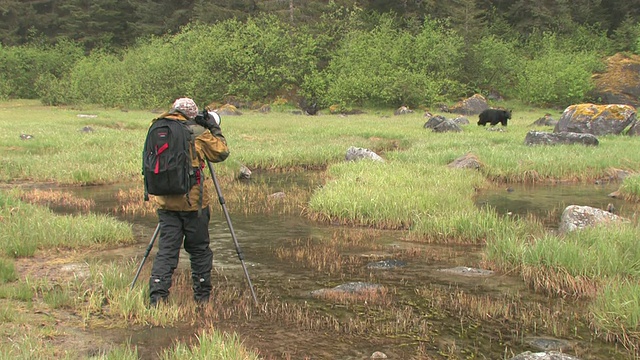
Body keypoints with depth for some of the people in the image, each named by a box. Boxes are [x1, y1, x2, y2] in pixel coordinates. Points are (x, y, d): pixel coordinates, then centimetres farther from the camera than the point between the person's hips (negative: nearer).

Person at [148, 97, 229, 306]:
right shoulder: (197, 132, -6)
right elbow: (221, 153, 1)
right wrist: (214, 129, 12)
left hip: (166, 202, 4)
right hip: (194, 202, -4)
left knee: (166, 250, 4)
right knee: (199, 249, 9)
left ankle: (156, 298, -5)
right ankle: (202, 297, 17)